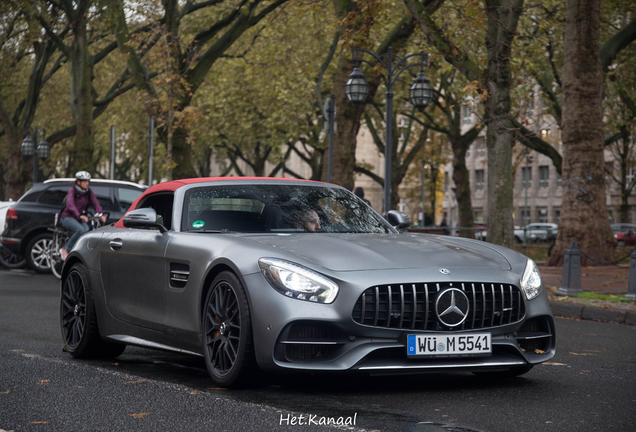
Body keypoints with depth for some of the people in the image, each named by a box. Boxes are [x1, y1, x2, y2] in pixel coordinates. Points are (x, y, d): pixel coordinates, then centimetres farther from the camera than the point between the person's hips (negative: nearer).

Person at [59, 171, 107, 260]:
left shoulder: (89, 192, 7)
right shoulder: (72, 191, -9)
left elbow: (95, 203, -4)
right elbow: (70, 204, -26)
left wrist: (101, 214, -25)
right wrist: (79, 215, -44)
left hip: (80, 219, 5)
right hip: (68, 217, -5)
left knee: (87, 231, -27)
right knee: (80, 230, -33)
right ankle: (65, 250, -21)